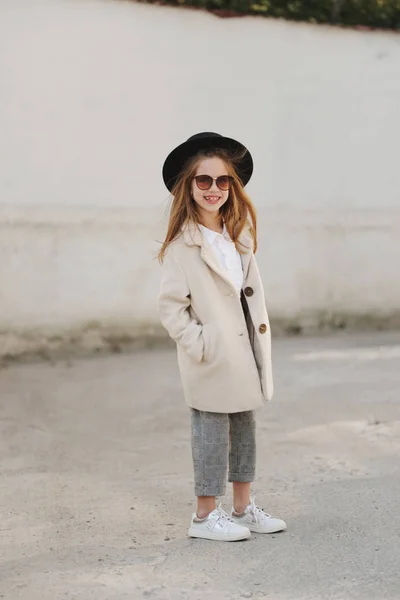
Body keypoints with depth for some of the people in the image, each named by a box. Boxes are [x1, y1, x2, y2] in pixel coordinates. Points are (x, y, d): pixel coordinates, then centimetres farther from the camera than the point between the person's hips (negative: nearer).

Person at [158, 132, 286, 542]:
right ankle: (205, 516, 15)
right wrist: (198, 346, -18)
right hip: (211, 362, -7)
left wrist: (261, 337, 10)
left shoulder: (239, 235, 9)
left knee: (244, 428, 15)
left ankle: (243, 508, 27)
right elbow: (170, 307, -14)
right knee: (212, 432, 2)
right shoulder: (182, 245, -14)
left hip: (244, 354, 7)